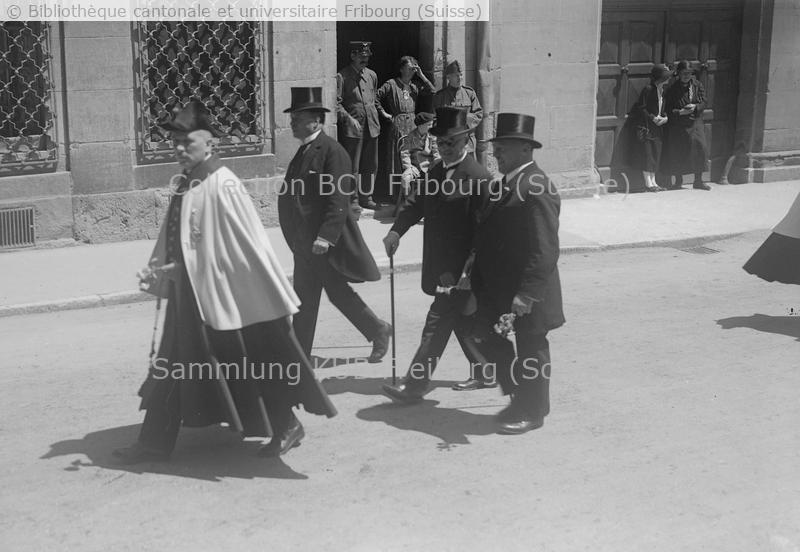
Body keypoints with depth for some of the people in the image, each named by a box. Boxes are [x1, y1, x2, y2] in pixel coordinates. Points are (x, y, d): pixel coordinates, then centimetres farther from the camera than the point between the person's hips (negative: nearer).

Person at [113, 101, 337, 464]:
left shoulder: (222, 185, -17)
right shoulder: (184, 184, 6)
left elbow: (251, 244, -18)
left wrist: (278, 298, -17)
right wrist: (157, 271, 3)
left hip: (220, 293, -8)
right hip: (186, 291, 8)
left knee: (247, 366, 4)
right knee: (172, 367, 13)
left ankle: (286, 427, 22)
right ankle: (155, 443, 26)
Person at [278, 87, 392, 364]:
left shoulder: (332, 151, -14)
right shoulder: (303, 152, 13)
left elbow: (337, 200, -20)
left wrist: (326, 237, -25)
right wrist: (298, 237, 16)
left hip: (328, 243, -9)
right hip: (305, 243, 9)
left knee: (339, 293, 0)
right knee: (304, 300, 11)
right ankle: (298, 357, 18)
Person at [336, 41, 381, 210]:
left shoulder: (372, 75, 13)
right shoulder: (342, 77, -6)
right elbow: (336, 103, -10)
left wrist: (376, 119, 14)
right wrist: (349, 119, -20)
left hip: (372, 127, 6)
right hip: (352, 128, -6)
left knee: (370, 165, 10)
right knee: (352, 166, -2)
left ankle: (366, 197, 21)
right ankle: (351, 199, 6)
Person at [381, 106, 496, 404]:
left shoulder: (478, 178, -17)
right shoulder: (437, 171, 10)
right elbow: (416, 201, 5)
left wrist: (457, 271, -21)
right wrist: (396, 230, -14)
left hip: (460, 269, -8)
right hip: (440, 266, 9)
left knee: (438, 322, -6)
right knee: (460, 320, 19)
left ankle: (414, 386, -1)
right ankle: (484, 372, 34)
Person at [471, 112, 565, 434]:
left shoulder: (537, 190, -21)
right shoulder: (505, 185, 8)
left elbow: (544, 251, -26)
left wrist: (526, 295, -29)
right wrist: (477, 279, 13)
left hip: (527, 295, -9)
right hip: (498, 288, 9)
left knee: (531, 349, 7)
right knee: (489, 338, 16)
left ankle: (532, 413, 25)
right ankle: (519, 397, 34)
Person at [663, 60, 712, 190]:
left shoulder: (697, 85, 6)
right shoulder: (672, 89, -2)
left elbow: (703, 102, 5)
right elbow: (668, 109, -4)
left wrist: (695, 107, -15)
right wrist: (680, 112, -19)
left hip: (694, 122, 2)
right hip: (677, 124, -2)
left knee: (699, 146, -9)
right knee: (677, 151, -1)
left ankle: (698, 180, 1)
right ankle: (678, 181, 16)